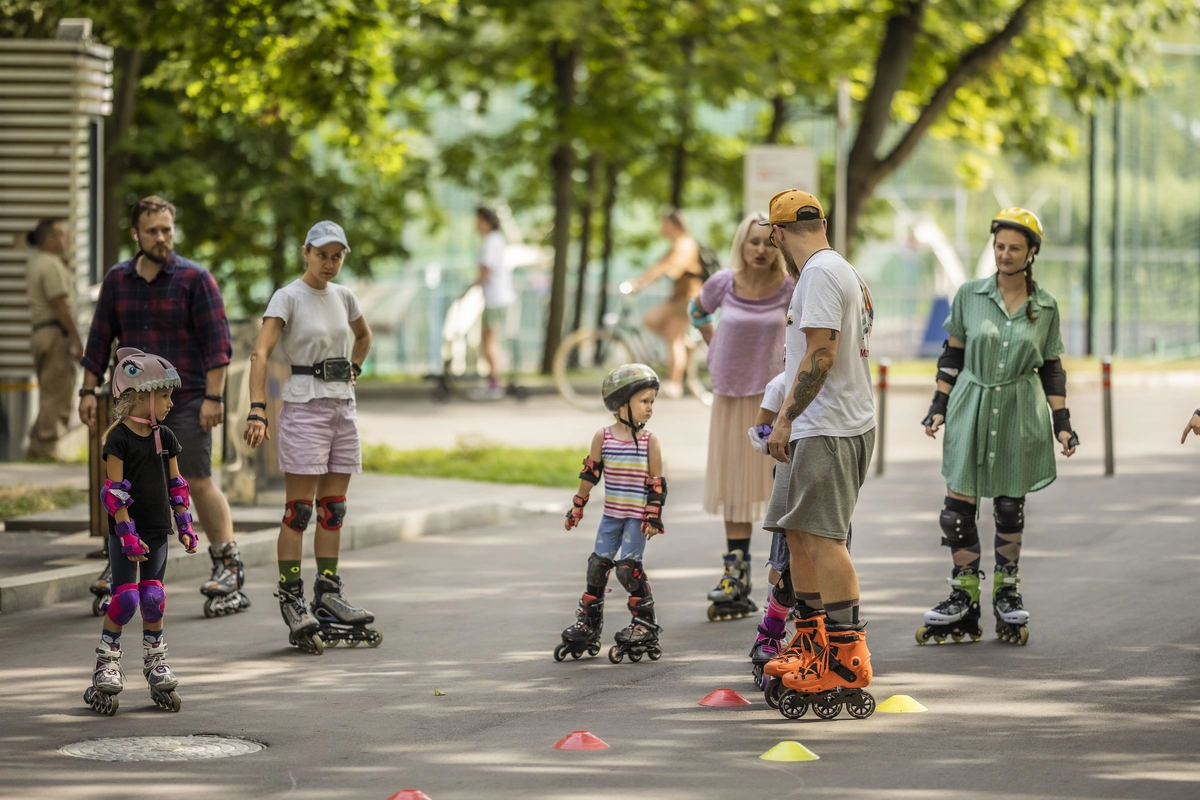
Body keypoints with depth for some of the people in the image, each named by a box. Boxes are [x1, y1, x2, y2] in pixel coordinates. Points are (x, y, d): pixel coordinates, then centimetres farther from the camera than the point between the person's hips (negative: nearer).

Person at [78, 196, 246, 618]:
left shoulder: (194, 279, -3)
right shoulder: (117, 280, 9)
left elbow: (216, 341, -6)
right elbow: (100, 339, 15)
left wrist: (213, 397, -12)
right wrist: (89, 391, 9)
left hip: (186, 402, -4)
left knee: (199, 483, -5)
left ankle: (228, 565, 1)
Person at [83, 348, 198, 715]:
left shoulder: (165, 438, 8)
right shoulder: (118, 439, -12)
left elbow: (176, 485, 13)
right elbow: (114, 492, -14)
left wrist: (184, 525, 8)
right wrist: (127, 532, -18)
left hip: (157, 532, 5)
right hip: (125, 532, -5)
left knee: (153, 597, 5)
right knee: (126, 597, -8)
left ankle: (154, 660, 16)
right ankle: (107, 659, 5)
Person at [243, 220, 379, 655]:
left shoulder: (342, 296, 10)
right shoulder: (288, 297, -10)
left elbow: (364, 336, 31)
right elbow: (260, 353, -20)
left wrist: (351, 372, 14)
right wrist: (257, 411, -31)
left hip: (343, 406, 6)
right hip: (304, 407, -6)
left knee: (334, 508, 9)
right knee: (299, 508, -6)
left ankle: (328, 593, 16)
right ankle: (291, 598, -2)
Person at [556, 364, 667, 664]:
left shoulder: (649, 441, -7)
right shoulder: (603, 437, -2)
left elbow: (657, 483, -4)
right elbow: (590, 474, 7)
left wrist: (654, 516, -8)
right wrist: (577, 507, 10)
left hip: (637, 517, -3)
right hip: (612, 514, 3)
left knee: (628, 565, -10)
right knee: (598, 563, 5)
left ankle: (645, 624, 1)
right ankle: (588, 623, 16)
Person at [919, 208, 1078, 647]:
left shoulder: (1045, 306, 2)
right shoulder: (970, 295, 0)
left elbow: (1052, 369, 8)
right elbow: (952, 355, 7)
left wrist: (1062, 423, 4)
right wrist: (938, 407, 2)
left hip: (1018, 415, 0)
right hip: (971, 410, 0)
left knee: (1010, 506, 5)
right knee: (959, 503, -4)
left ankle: (1007, 591, 20)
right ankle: (964, 597, 6)